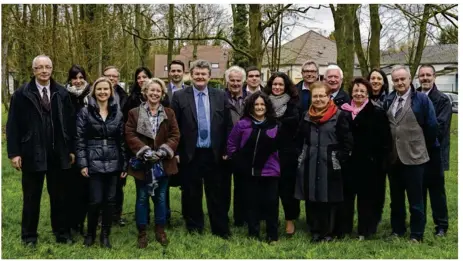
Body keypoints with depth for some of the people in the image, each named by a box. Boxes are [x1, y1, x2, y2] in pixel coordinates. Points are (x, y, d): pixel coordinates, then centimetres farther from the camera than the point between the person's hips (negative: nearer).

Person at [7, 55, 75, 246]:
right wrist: (14, 153, -10)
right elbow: (12, 126, -4)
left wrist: (71, 149, 4)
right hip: (32, 153, -2)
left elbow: (70, 123, 6)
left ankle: (61, 233, 24)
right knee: (31, 197, 10)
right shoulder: (21, 94, -2)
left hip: (58, 154, 2)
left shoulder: (62, 94, 4)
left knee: (59, 196, 12)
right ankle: (29, 235, 22)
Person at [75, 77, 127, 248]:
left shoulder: (117, 113, 7)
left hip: (113, 163, 3)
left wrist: (125, 164, 5)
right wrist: (82, 163, -10)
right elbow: (80, 139, -4)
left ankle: (105, 234, 21)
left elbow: (122, 140, 8)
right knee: (96, 201, -3)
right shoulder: (85, 112, -2)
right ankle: (90, 233, 19)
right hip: (94, 163, -3)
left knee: (110, 200, 7)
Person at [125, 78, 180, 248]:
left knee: (161, 197, 10)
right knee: (142, 198, 6)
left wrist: (164, 150, -15)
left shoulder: (169, 113, 6)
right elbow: (130, 135, -7)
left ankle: (160, 230, 23)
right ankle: (142, 232, 16)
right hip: (142, 163, -2)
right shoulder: (134, 113, 0)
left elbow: (175, 135, 1)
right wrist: (144, 151, -19)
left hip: (163, 163, 2)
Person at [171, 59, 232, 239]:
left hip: (214, 153, 1)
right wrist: (176, 151, -5)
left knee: (216, 194, 8)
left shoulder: (220, 96, 4)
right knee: (191, 194, 9)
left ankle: (221, 229, 19)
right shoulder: (180, 96, -1)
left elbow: (227, 125, 6)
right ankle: (194, 228, 23)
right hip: (189, 154, -1)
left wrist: (225, 150, 1)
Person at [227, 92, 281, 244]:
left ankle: (272, 236, 14)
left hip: (270, 171, 0)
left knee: (271, 203, 2)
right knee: (252, 203, 8)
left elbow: (279, 147, 10)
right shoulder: (242, 124, -1)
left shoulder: (275, 125, 2)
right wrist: (238, 161, 1)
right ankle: (253, 235, 20)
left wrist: (277, 161, 2)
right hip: (250, 172, 0)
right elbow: (231, 145, 6)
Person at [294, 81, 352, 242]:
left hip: (330, 166, -4)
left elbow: (347, 142, -6)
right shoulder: (306, 117, 10)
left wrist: (339, 160, -10)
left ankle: (328, 233, 15)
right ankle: (315, 231, 20)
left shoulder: (339, 116, -5)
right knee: (311, 199, 7)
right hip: (309, 166, 4)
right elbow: (299, 140, 19)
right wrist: (301, 156, 10)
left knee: (329, 200, 2)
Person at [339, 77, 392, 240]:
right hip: (347, 162, 3)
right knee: (346, 195, 8)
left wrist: (382, 160, -11)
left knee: (366, 197, 6)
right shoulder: (343, 111, 8)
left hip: (369, 162, -3)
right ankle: (344, 228, 20)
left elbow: (385, 139, -4)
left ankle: (365, 230, 18)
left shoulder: (377, 113, -1)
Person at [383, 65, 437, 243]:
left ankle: (416, 235, 13)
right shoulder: (388, 100, 9)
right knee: (396, 198, 15)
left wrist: (424, 147, 1)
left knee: (415, 199, 2)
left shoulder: (421, 98, -6)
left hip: (413, 156, -5)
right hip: (393, 157, 5)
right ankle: (397, 230, 27)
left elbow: (431, 126, -5)